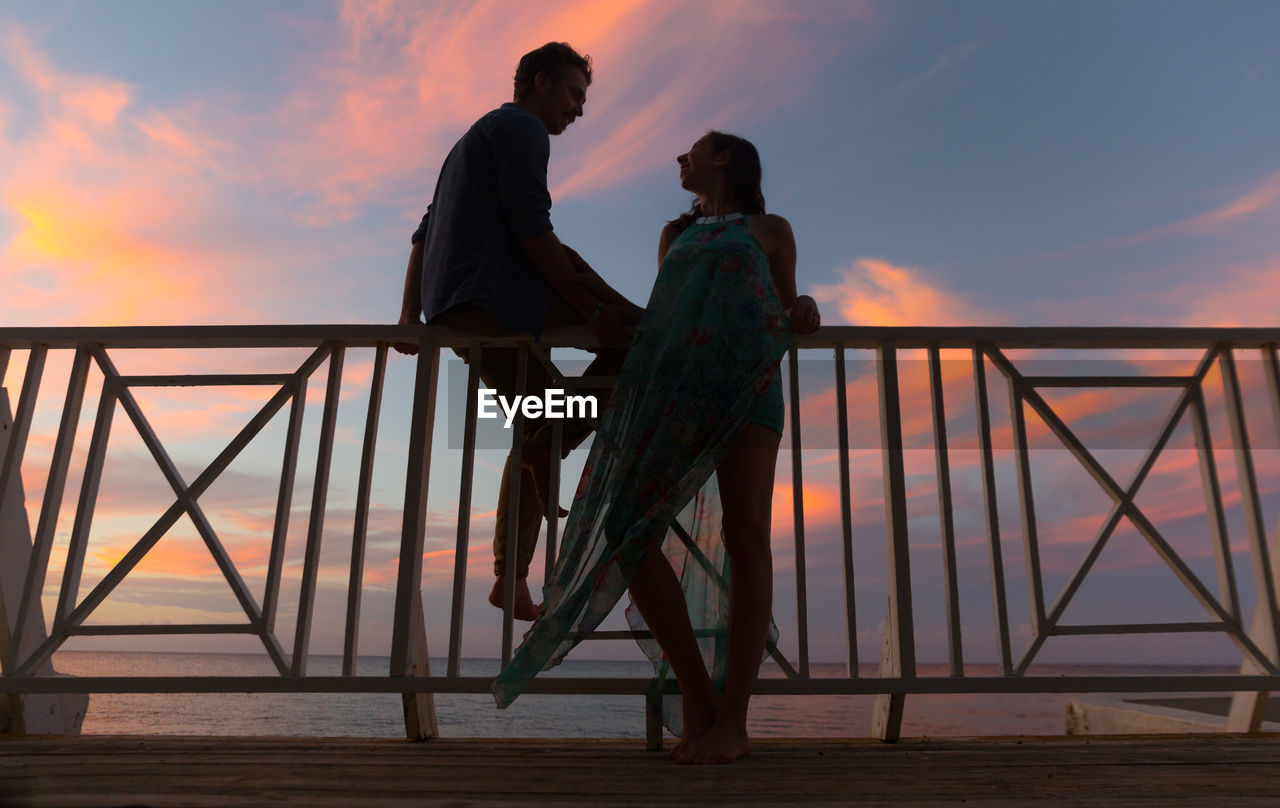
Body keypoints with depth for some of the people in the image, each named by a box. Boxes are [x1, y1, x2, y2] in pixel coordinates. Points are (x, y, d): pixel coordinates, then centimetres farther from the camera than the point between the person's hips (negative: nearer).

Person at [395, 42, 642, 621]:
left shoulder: (476, 138, 32)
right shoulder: (522, 128, 2)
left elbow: (423, 236, 26)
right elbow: (530, 229, -14)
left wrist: (411, 313, 17)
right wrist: (593, 312, -16)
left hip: (455, 313, 10)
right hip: (492, 297, -10)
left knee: (540, 430, 15)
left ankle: (511, 584, 15)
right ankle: (554, 442, -14)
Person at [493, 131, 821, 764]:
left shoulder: (771, 230, 23)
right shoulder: (675, 233, 32)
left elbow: (785, 320, 21)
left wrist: (807, 309, 0)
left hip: (747, 375, -3)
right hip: (675, 379, 3)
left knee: (744, 536, -13)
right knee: (627, 528, -14)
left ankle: (731, 719, -10)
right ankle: (696, 695, -4)